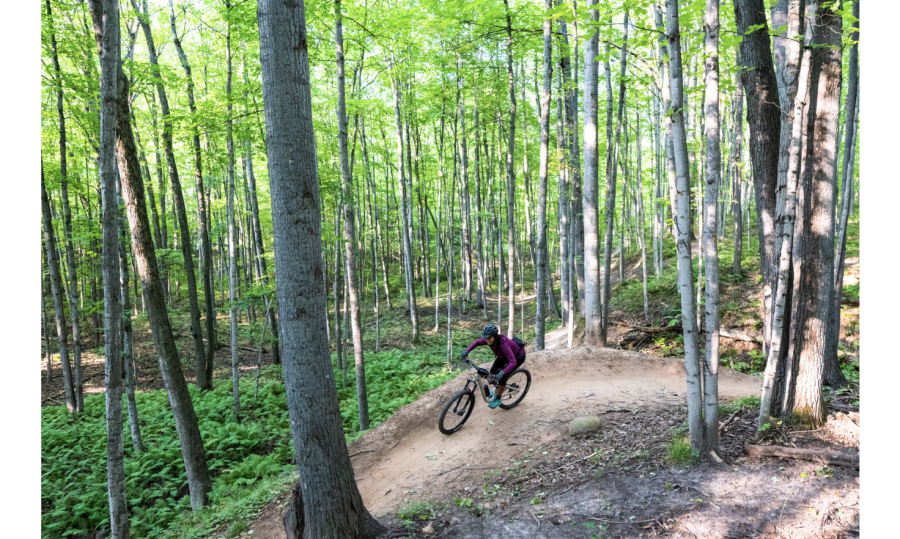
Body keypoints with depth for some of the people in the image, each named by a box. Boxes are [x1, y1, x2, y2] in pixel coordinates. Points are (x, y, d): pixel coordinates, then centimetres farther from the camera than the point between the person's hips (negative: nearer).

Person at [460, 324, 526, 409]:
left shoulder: (503, 344, -42)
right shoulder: (489, 340, -23)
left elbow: (513, 362, -48)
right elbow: (477, 342, -5)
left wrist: (502, 373, -58)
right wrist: (466, 351, -18)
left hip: (518, 356, -7)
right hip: (504, 355, 7)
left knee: (502, 376, -15)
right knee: (493, 371, -3)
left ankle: (497, 399, 7)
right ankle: (499, 387, 27)